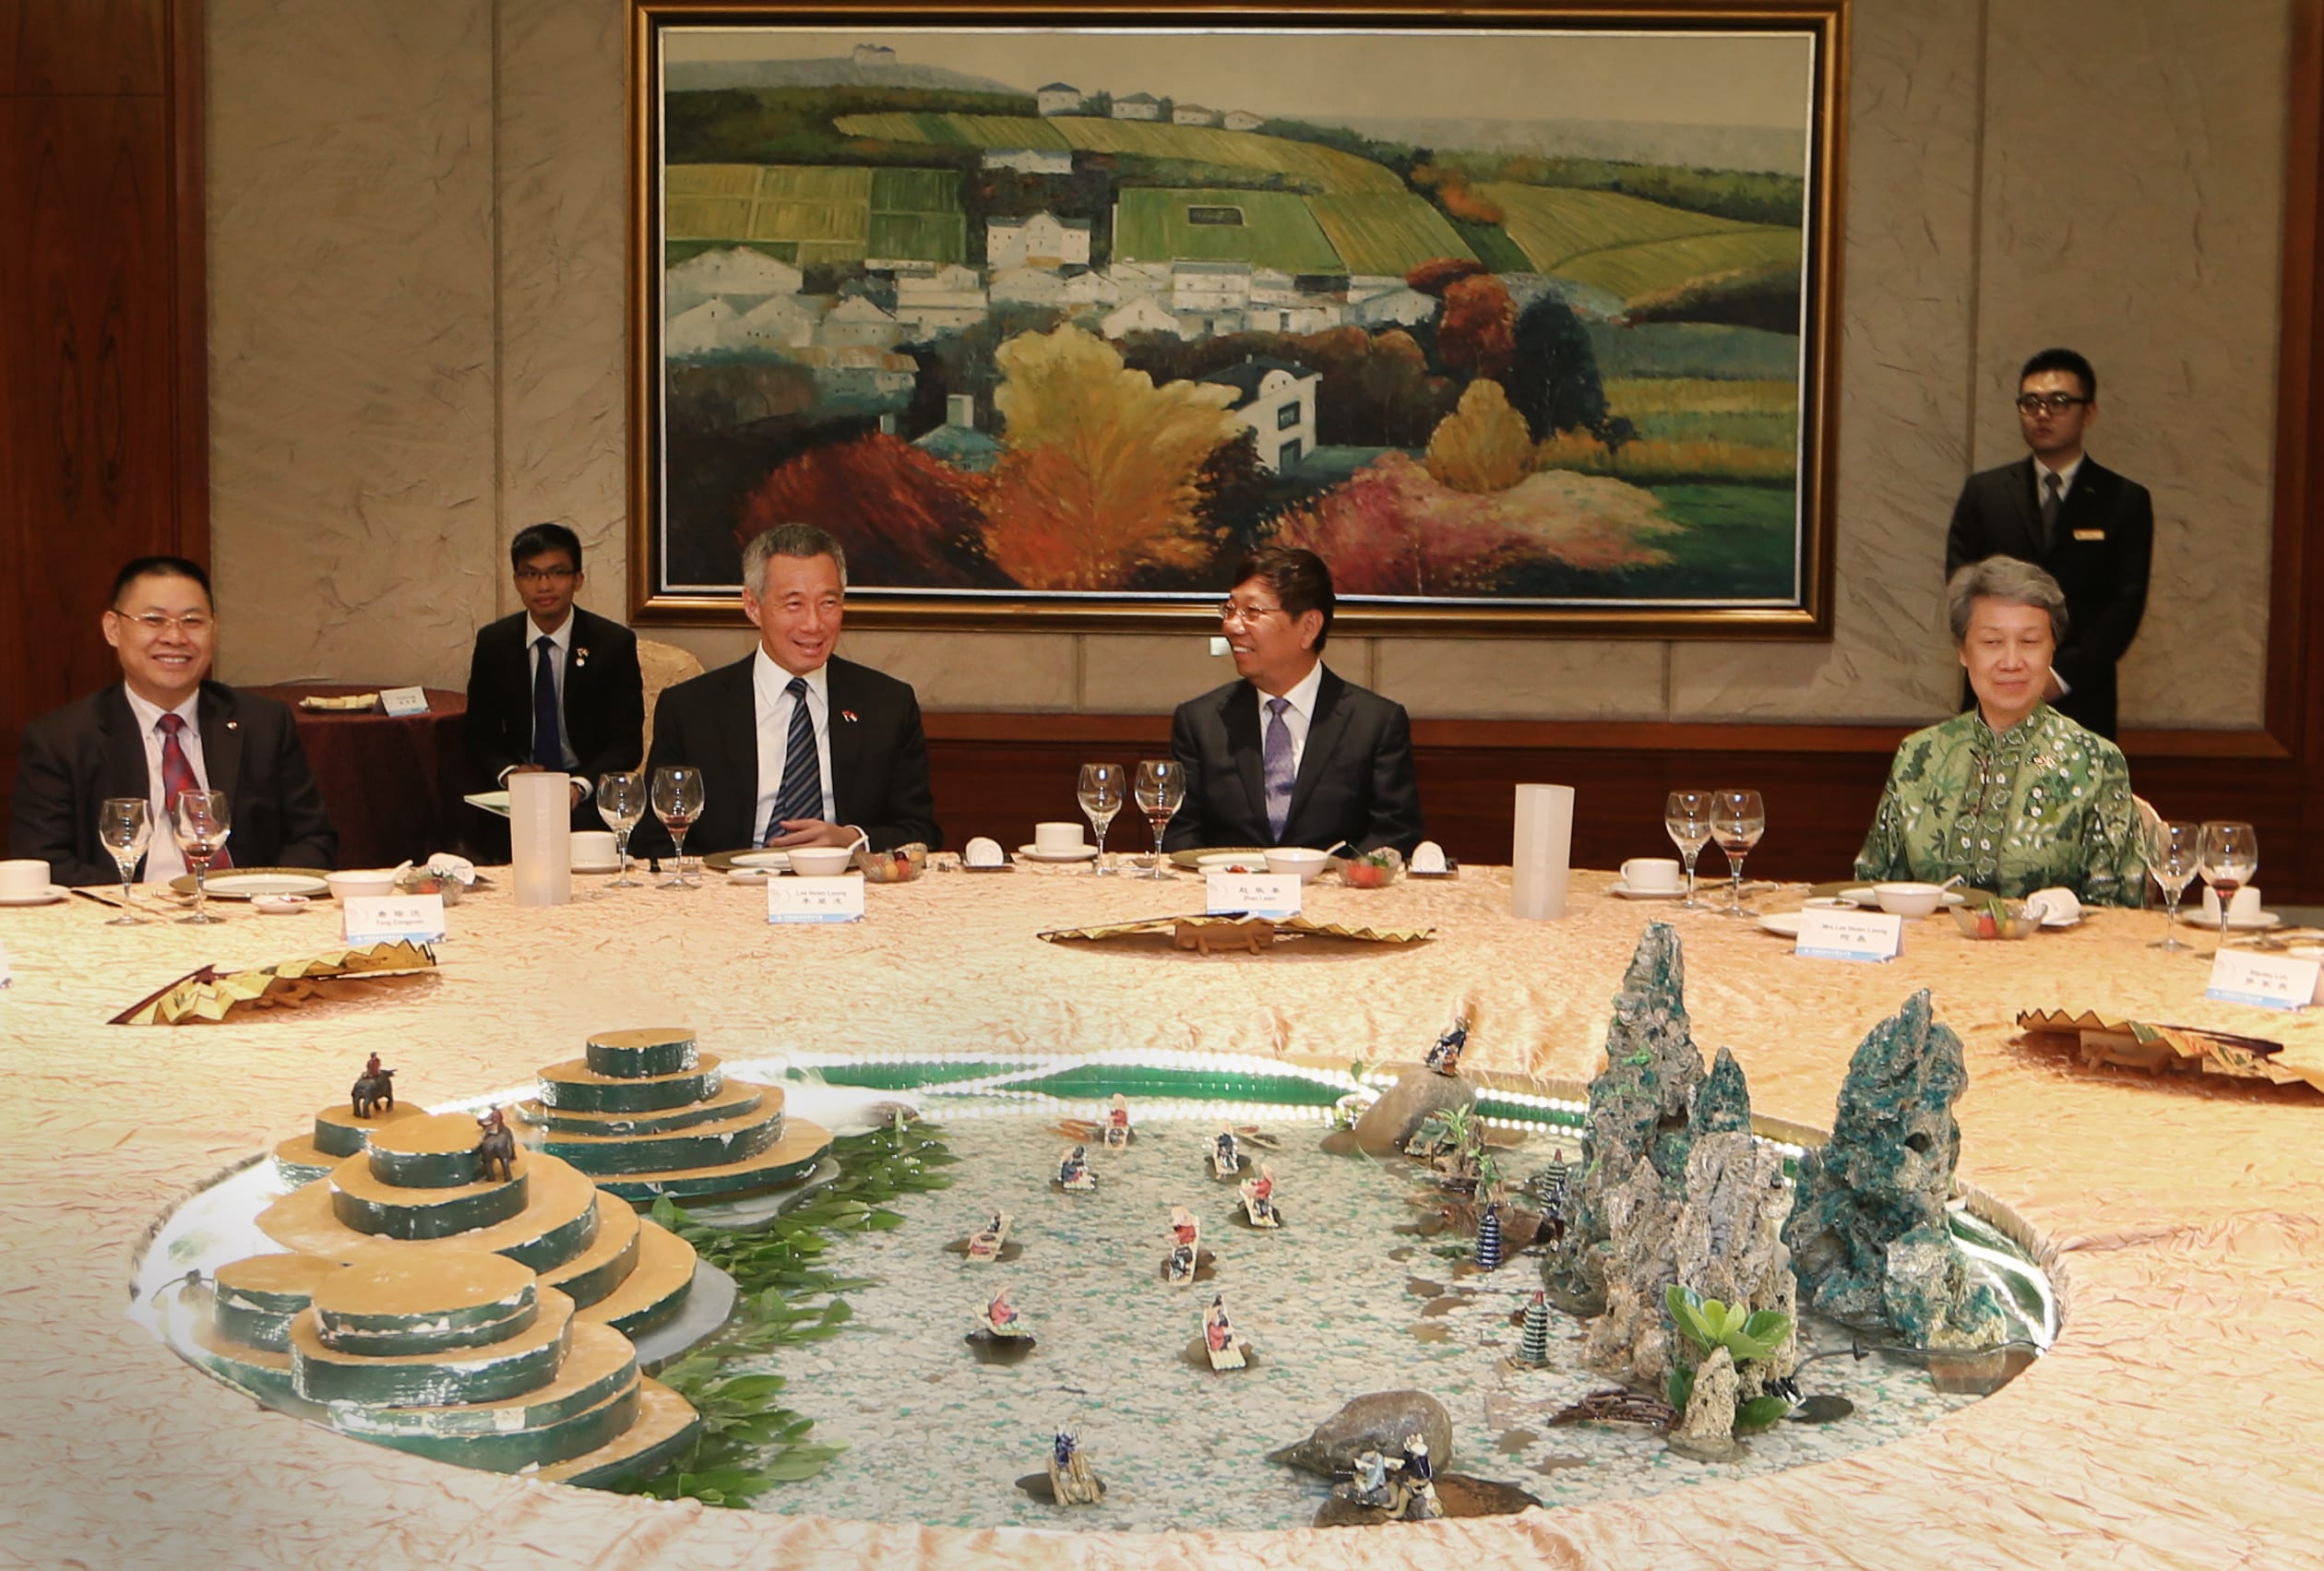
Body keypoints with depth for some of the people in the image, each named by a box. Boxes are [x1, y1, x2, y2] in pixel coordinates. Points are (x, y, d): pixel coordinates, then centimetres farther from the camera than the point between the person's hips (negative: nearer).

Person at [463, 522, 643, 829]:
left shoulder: (615, 643, -1)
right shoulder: (492, 642, 6)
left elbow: (627, 741, -2)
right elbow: (480, 736, 10)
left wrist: (580, 785, -20)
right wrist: (508, 772, -12)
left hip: (587, 796, -2)